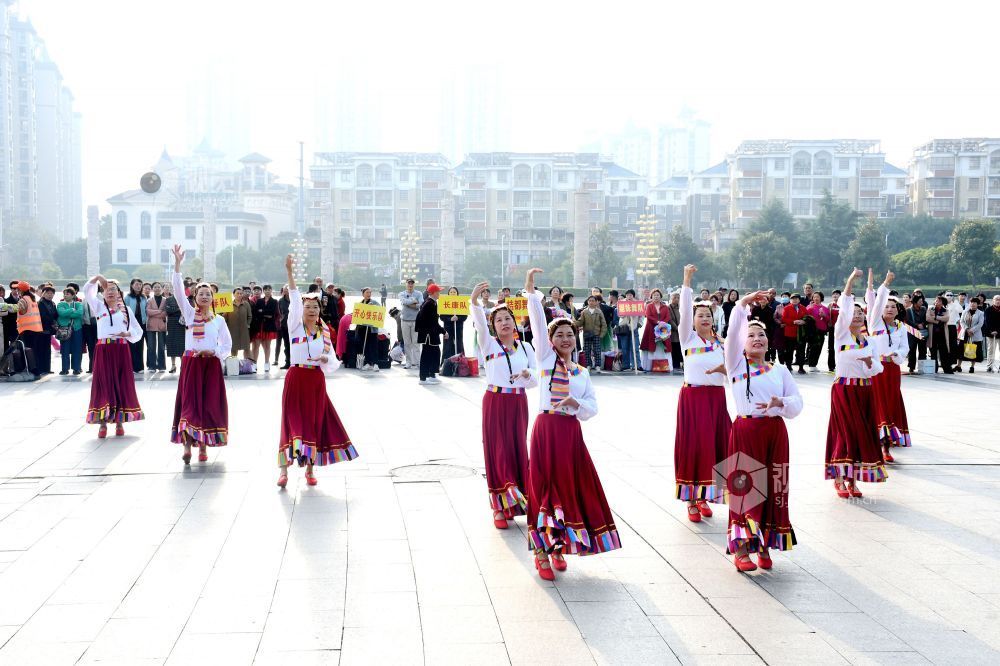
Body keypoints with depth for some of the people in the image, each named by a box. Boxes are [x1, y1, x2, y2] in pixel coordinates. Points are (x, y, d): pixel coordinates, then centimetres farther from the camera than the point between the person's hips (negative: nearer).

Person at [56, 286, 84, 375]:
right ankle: (65, 369, 6)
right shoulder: (60, 304, 8)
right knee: (65, 350, 0)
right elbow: (62, 312, -12)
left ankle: (76, 368, 9)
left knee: (77, 350, 2)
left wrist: (67, 314, -10)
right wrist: (73, 310, -6)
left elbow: (80, 313, -12)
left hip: (77, 329, 0)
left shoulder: (78, 304, 8)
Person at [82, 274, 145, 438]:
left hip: (121, 350, 1)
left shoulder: (126, 310, 10)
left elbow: (138, 330, 9)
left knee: (122, 384, 3)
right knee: (103, 384, -2)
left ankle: (119, 422, 11)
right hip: (103, 349, -1)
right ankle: (103, 423, 1)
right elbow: (87, 291, -3)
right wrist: (98, 278, -14)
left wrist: (127, 334, -10)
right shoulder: (99, 306, 9)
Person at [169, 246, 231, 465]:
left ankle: (203, 447, 12)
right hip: (191, 363, -1)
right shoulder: (189, 313, 2)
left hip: (211, 365, 1)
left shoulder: (219, 320, 5)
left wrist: (214, 352, -11)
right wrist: (177, 264, -16)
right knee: (189, 402, -8)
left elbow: (227, 345, 8)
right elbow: (178, 288, -7)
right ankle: (187, 445, -13)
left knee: (209, 404, 2)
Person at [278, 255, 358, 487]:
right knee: (293, 423, -7)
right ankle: (284, 469, -7)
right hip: (296, 379, -3)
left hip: (317, 381, 3)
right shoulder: (295, 326, 0)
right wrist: (289, 272, -24)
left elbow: (333, 362, 8)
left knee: (315, 423, 6)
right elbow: (294, 299, -13)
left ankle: (310, 467, 18)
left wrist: (325, 359, -16)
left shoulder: (324, 332, 7)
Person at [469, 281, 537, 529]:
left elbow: (535, 382, 10)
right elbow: (478, 322, -21)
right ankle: (500, 508, 1)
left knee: (519, 450, 4)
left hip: (518, 404, 3)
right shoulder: (489, 344, -1)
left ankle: (518, 502, 16)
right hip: (495, 403, -3)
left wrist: (528, 374, -14)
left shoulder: (525, 348, 8)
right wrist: (474, 301, -39)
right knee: (498, 452, -4)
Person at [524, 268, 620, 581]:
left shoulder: (582, 372, 14)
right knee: (544, 487, -3)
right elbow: (538, 324, -8)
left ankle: (558, 547, 21)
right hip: (546, 429, -4)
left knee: (571, 488, 5)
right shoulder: (545, 358, 4)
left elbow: (592, 407, 10)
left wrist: (576, 403, -11)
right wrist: (531, 293, -18)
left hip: (571, 433, 4)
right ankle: (541, 553, 4)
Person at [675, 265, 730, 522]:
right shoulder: (688, 338, 0)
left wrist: (724, 368, -11)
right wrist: (687, 281, -20)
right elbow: (684, 310, -14)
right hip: (693, 397, -4)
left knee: (714, 446, 3)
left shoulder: (721, 342, 11)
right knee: (693, 446, -5)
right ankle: (691, 501, 2)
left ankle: (703, 497, 16)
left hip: (717, 398, 4)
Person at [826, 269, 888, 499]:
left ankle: (852, 480, 11)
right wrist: (850, 281, -25)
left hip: (864, 390, 5)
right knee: (844, 432, -3)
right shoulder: (841, 334, -3)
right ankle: (839, 480, 4)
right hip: (844, 389, -4)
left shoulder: (868, 338, 11)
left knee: (863, 433, 4)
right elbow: (844, 308, -15)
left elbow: (878, 367, 12)